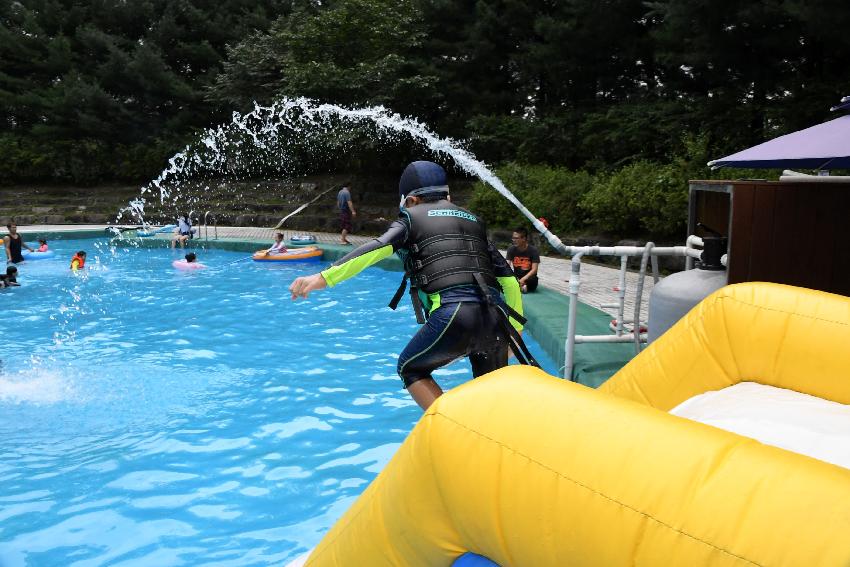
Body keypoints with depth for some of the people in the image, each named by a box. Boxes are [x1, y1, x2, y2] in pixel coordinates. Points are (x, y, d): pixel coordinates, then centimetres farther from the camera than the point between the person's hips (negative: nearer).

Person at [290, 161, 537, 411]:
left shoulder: (413, 217, 14)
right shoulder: (473, 221, 27)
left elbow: (377, 249, -6)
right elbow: (508, 279, 23)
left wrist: (323, 278, -13)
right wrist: (513, 331, 28)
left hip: (452, 315, -5)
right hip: (494, 317, 5)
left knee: (410, 370, 21)